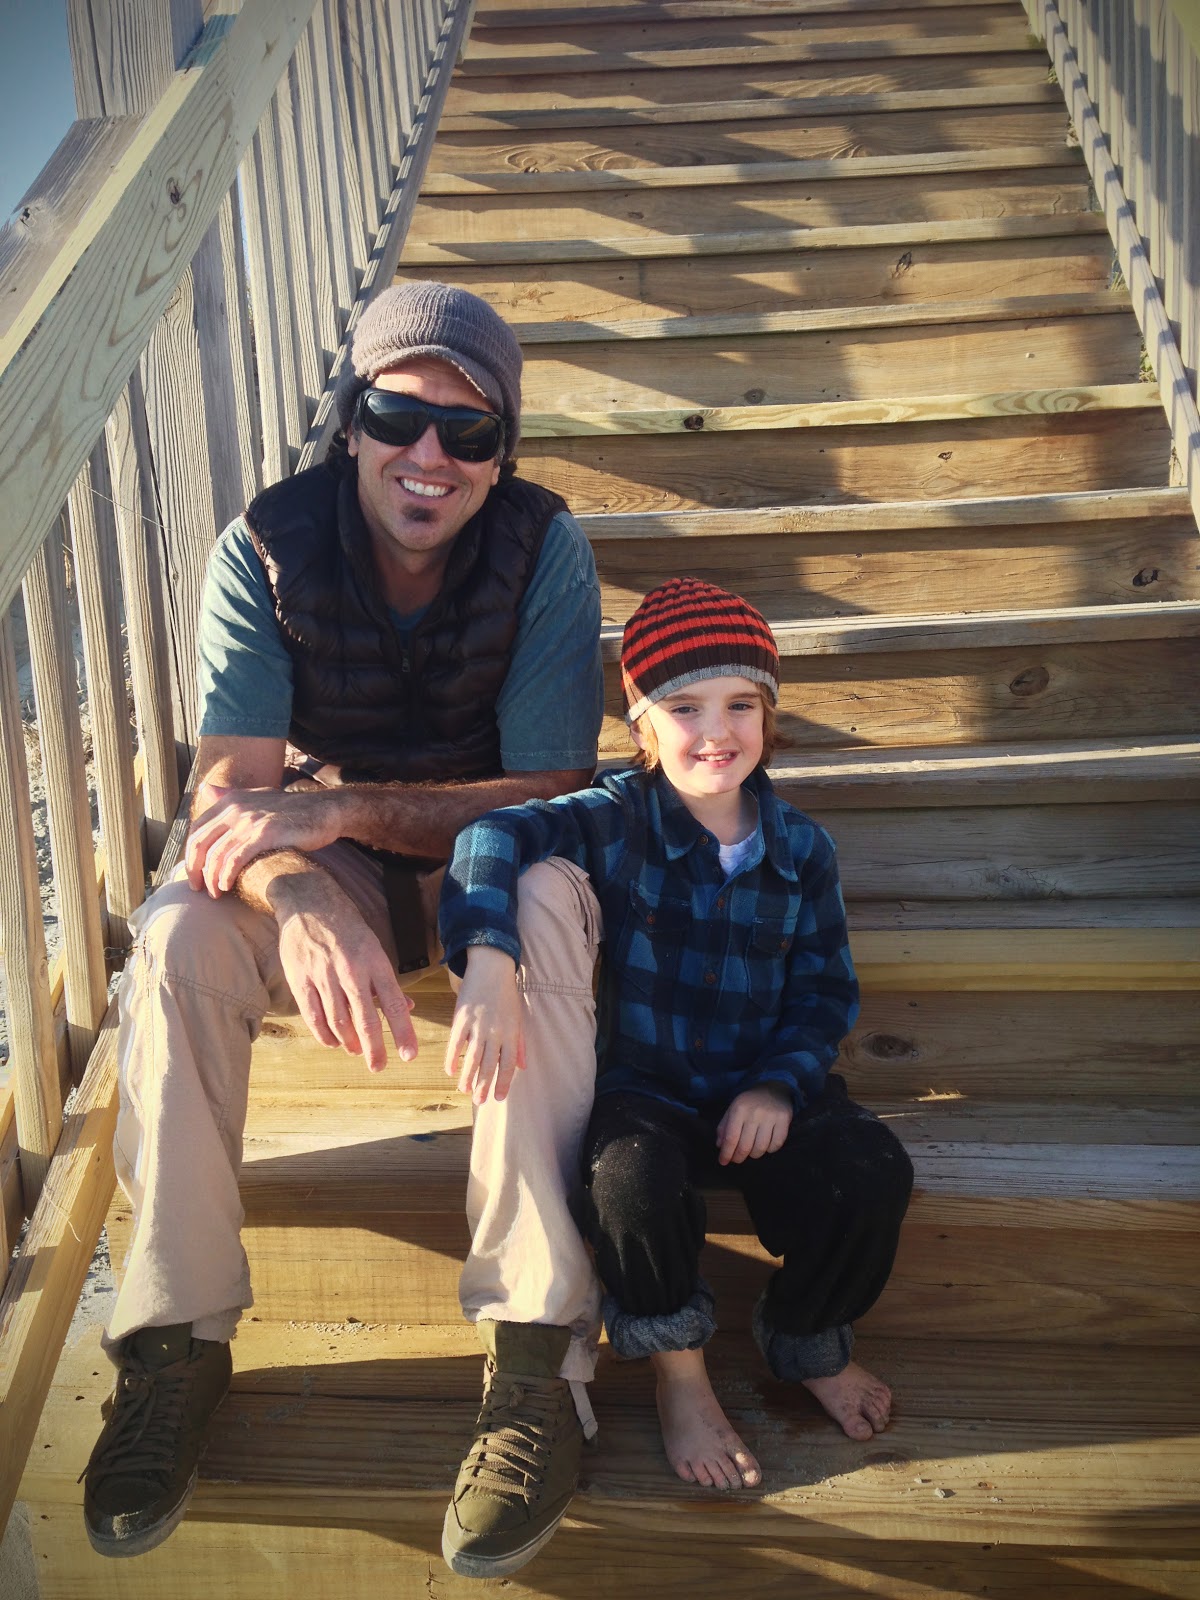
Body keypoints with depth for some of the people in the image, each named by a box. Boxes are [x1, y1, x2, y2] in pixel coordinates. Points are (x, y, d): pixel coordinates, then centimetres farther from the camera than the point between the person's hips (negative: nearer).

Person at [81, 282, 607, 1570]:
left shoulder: (543, 547, -15)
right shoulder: (266, 548, -13)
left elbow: (553, 795, -20)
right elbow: (232, 794, -22)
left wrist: (343, 808, -35)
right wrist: (303, 910, -46)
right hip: (321, 883, 1)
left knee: (546, 902, -36)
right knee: (177, 934, -30)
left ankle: (538, 1350, -32)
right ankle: (175, 1341, -18)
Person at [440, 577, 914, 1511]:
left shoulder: (802, 850, 2)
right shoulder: (617, 823, -9)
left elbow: (826, 990, 6)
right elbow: (499, 836, -26)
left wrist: (780, 1086, -13)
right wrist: (488, 970, -44)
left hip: (763, 1092, 3)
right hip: (646, 1092, -2)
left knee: (873, 1177, -24)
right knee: (632, 1178, -35)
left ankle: (808, 1343, 12)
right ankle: (679, 1371, -1)